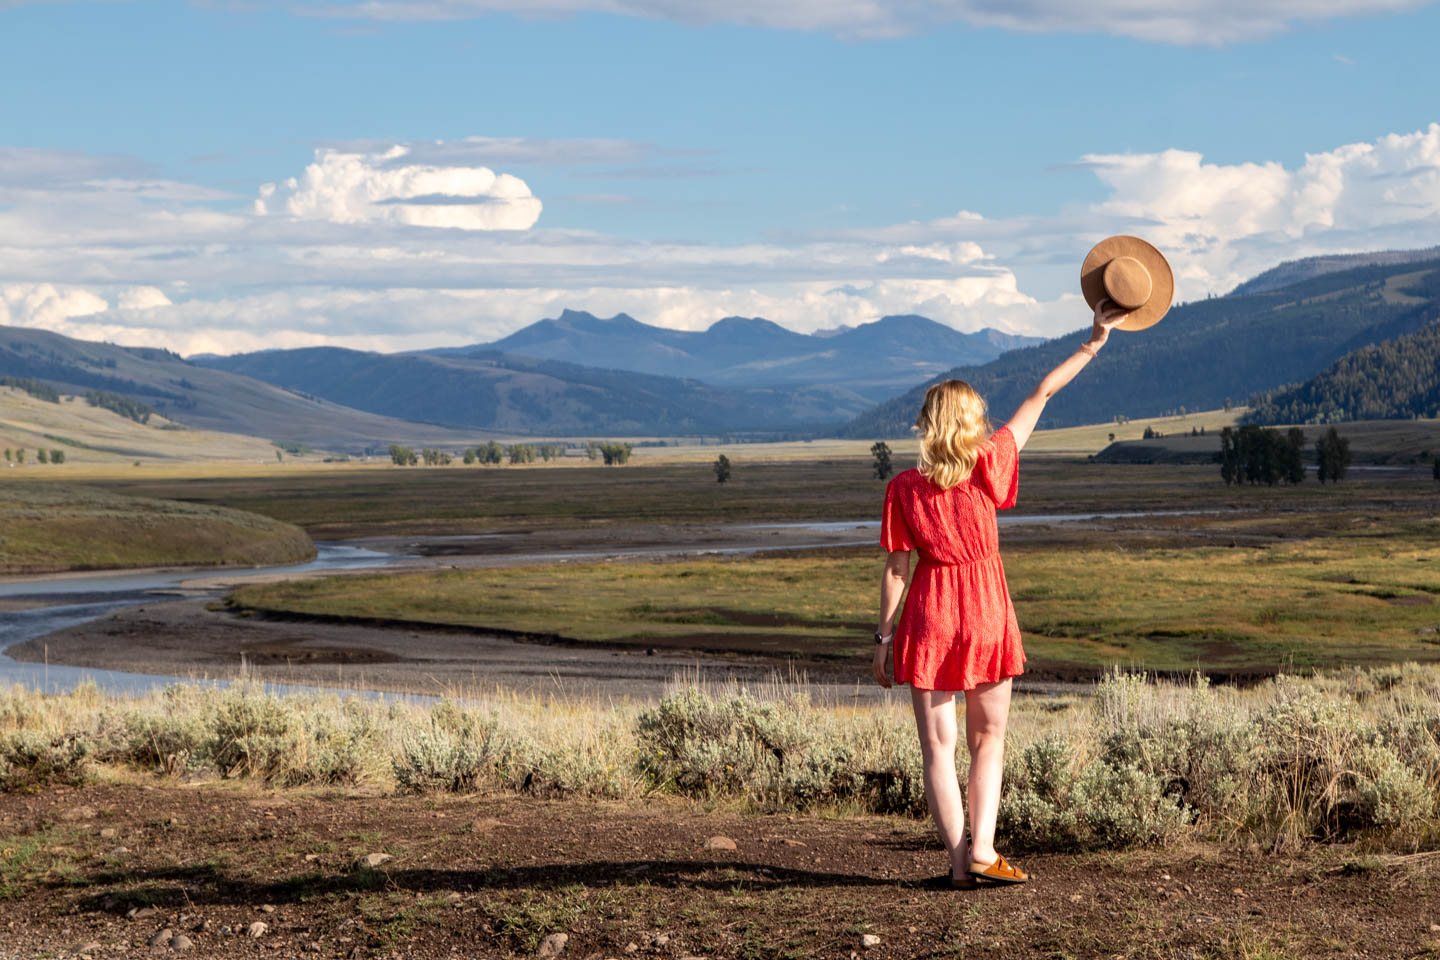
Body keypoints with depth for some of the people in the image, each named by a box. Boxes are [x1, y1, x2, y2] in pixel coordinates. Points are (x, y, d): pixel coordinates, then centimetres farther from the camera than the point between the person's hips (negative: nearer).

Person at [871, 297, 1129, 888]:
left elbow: (896, 569, -5)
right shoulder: (987, 467, -8)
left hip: (928, 618, 0)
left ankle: (959, 859, 1)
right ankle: (982, 850, 2)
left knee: (938, 746, 5)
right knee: (987, 740, 13)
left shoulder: (903, 487, -7)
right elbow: (1040, 397, -2)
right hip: (986, 615, 0)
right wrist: (1095, 341, 2)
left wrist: (884, 636, 3)